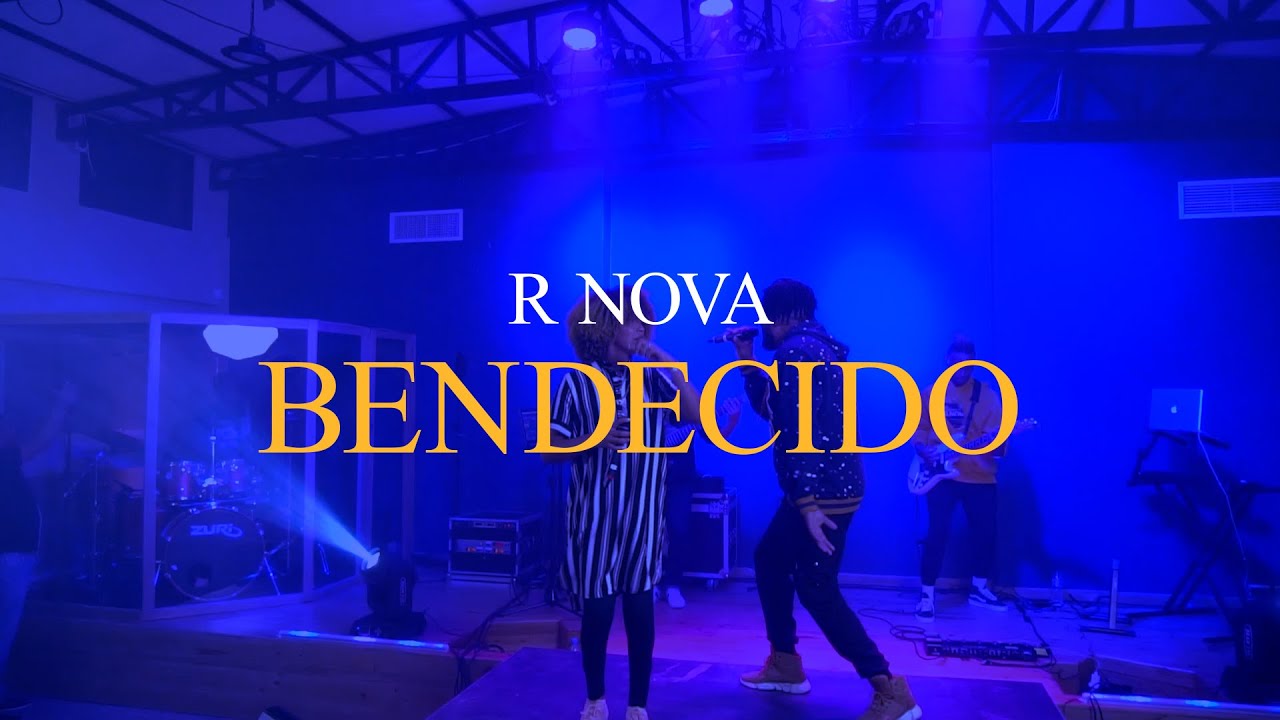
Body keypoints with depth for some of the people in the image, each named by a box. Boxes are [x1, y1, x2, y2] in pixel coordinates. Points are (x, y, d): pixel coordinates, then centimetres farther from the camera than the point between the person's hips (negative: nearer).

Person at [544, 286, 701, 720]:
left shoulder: (653, 378, 5)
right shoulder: (577, 382, -2)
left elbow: (697, 415, -7)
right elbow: (550, 450, -3)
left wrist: (668, 362, -8)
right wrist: (595, 439, -20)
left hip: (642, 515, 2)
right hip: (594, 515, -1)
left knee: (640, 609, 5)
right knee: (596, 610, 6)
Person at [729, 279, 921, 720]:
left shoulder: (795, 353, -15)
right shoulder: (817, 349, 17)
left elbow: (796, 431, -23)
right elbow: (770, 408, 24)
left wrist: (807, 502, -27)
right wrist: (748, 362, 17)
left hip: (823, 491, -11)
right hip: (831, 485, 11)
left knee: (816, 589, -7)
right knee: (769, 559, 20)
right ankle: (785, 664, 29)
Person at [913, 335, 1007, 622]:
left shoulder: (988, 395, 2)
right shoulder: (932, 392, 4)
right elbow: (919, 428, 8)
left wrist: (995, 444, -26)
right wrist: (922, 448, -12)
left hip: (980, 477, 2)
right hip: (941, 475, -2)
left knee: (986, 533, 8)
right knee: (937, 533, -10)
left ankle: (979, 589, 30)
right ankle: (927, 595, 0)